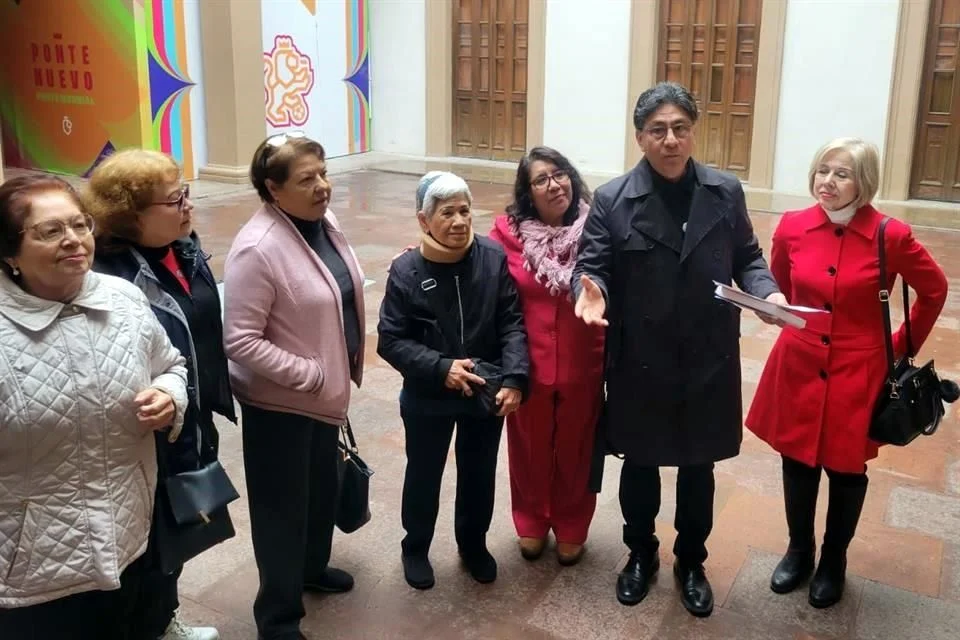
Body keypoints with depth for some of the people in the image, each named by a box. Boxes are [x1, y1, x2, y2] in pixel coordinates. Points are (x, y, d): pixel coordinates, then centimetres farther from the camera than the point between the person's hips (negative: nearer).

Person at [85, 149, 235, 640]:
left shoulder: (185, 250, 0)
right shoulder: (109, 280, -27)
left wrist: (217, 402, 16)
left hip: (196, 428, 8)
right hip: (152, 443, -8)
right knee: (155, 546, 14)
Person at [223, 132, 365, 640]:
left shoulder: (324, 222, 0)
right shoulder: (258, 248, -26)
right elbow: (239, 341, -26)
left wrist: (340, 372, 10)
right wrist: (310, 375, -23)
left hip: (327, 391, 8)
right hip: (279, 401, -8)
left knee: (323, 487, 25)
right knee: (282, 505, 8)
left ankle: (312, 567, 51)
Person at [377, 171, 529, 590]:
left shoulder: (493, 258, -10)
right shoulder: (406, 271, -13)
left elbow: (512, 324, -9)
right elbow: (391, 340, -12)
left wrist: (513, 378, -20)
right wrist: (440, 369, -23)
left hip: (486, 393, 2)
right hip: (428, 399, -1)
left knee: (479, 475, 19)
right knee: (424, 476, 18)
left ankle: (474, 544, 43)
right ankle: (415, 548, 41)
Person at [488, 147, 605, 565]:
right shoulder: (509, 230, -9)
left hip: (582, 366, 0)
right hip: (528, 366, 0)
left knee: (574, 450, 17)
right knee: (530, 448, 18)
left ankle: (571, 529, 40)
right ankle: (531, 524, 42)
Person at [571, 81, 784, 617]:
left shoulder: (727, 193, 0)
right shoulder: (613, 200, -7)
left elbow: (747, 257, 6)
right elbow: (593, 265, -7)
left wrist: (767, 291, -14)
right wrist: (593, 292, -30)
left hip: (709, 362, 2)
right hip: (640, 363, -1)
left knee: (698, 467, 16)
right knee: (639, 464, 16)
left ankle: (691, 562, 38)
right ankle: (641, 554, 40)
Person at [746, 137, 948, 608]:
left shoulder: (891, 236, -15)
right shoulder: (792, 227, -7)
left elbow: (934, 291, 2)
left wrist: (903, 347, 8)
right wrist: (796, 325, 11)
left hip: (857, 374, -2)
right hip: (798, 367, 2)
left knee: (846, 469, 12)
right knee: (797, 462, 13)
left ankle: (834, 561, 35)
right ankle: (799, 551, 36)